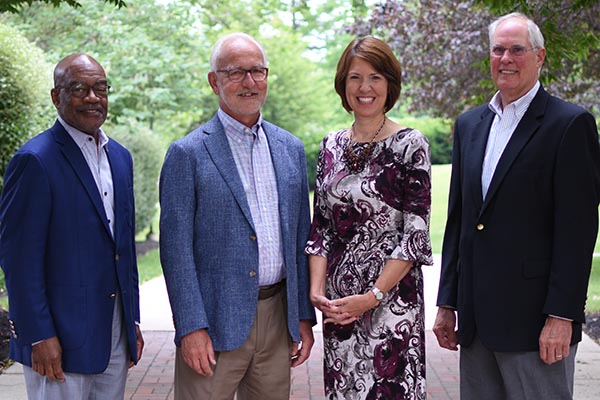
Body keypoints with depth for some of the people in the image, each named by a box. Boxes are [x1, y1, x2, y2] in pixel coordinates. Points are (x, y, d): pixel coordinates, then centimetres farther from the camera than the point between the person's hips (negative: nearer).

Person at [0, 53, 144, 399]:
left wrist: (133, 319, 14)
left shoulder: (120, 157, 12)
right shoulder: (35, 160, -12)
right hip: (61, 338, -7)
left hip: (116, 337, 7)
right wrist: (39, 336, -16)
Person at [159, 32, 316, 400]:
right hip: (215, 323, -4)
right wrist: (191, 328, -14)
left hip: (279, 320, 5)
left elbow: (300, 237, 12)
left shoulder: (291, 149, 10)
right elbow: (176, 248, -8)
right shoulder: (187, 154, -5)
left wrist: (305, 316, 10)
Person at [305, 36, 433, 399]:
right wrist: (317, 289, -4)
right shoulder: (332, 145, 9)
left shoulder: (410, 145, -7)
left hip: (392, 295, -5)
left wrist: (371, 297, -15)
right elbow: (320, 226, 10)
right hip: (337, 301, 5)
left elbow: (416, 233, -11)